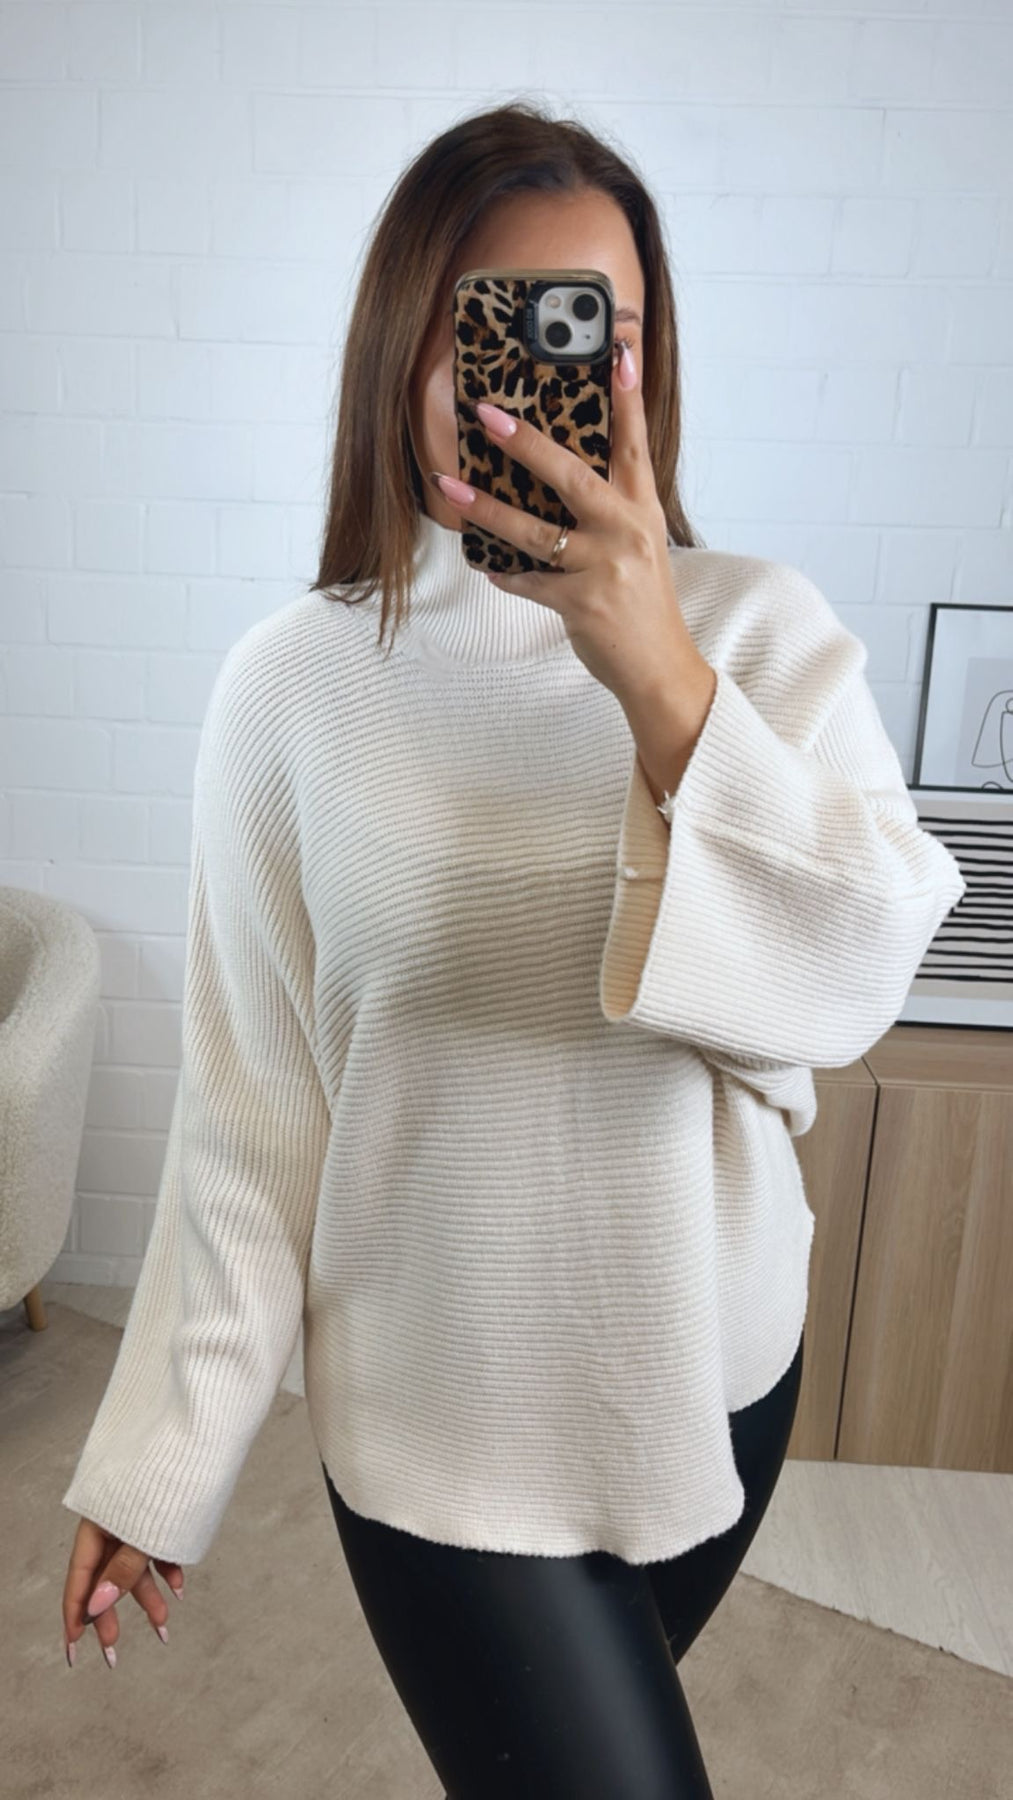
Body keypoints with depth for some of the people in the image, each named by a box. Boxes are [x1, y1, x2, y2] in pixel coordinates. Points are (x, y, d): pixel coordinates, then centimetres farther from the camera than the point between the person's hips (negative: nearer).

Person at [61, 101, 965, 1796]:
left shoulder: (761, 627, -9)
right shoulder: (291, 683, -12)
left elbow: (851, 984, -18)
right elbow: (245, 1108, -8)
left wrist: (663, 683, -30)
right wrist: (156, 1458, -2)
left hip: (715, 1367, 2)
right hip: (443, 1409, -2)